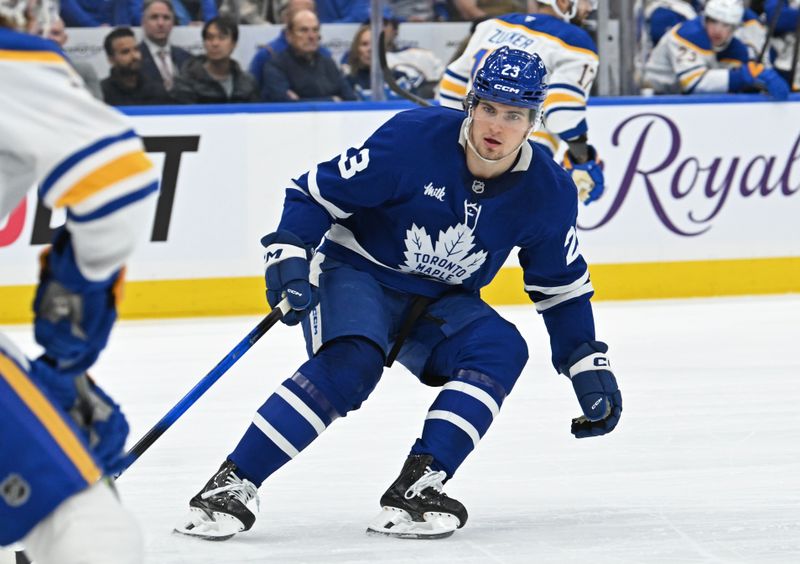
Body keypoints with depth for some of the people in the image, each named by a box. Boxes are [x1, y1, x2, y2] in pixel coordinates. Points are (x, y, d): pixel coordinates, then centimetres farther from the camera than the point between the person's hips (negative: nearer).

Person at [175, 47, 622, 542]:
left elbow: (563, 286, 5)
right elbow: (317, 191, -15)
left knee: (503, 350, -23)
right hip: (358, 274, -5)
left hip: (438, 304, 5)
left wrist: (590, 366, 3)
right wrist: (290, 256, -29)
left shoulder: (548, 191, -10)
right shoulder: (414, 138, -22)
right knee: (350, 362, -32)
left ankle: (416, 488, -26)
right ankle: (231, 486, -32)